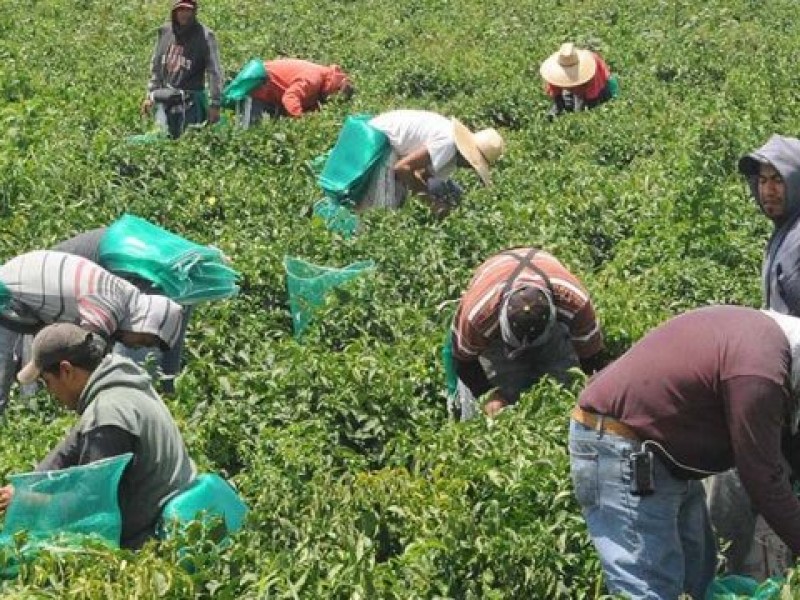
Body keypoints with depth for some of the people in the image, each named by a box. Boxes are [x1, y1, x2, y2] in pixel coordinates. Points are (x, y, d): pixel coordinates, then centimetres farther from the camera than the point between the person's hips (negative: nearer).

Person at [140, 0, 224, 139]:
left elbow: (215, 71, -9)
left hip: (191, 100, -5)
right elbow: (156, 66, 17)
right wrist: (150, 94, 15)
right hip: (165, 100, 5)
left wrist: (215, 104, -13)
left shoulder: (204, 36, -8)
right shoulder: (164, 32, 7)